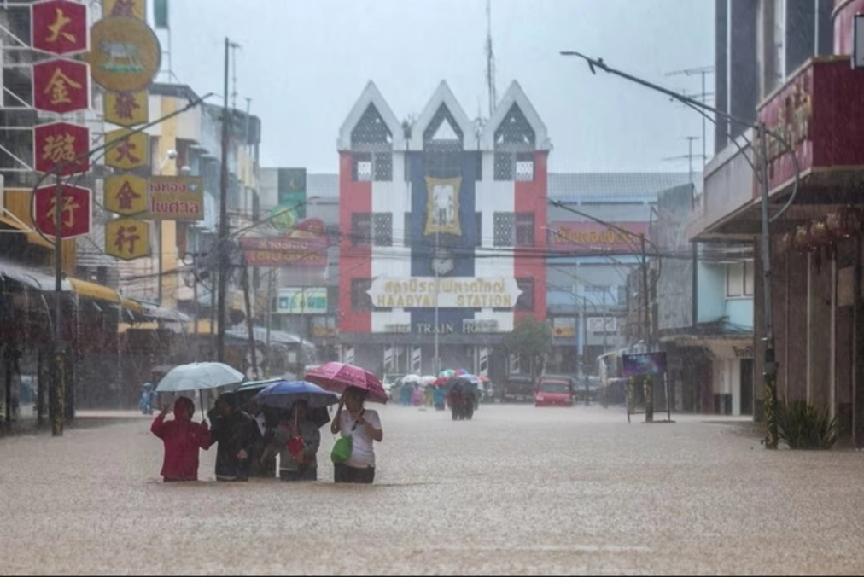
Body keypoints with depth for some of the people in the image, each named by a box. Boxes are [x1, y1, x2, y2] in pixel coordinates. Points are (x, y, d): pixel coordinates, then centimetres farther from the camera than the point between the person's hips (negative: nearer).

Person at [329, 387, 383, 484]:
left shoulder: (371, 415, 1)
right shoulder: (343, 415, 9)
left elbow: (379, 437, -8)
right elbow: (334, 430, -6)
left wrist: (363, 422, -16)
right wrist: (340, 408, -7)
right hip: (344, 464, 3)